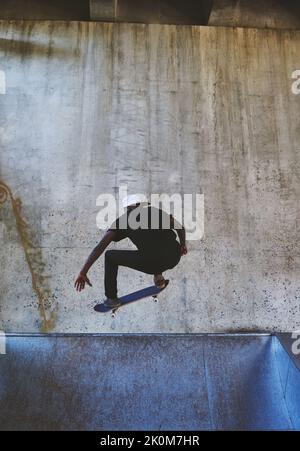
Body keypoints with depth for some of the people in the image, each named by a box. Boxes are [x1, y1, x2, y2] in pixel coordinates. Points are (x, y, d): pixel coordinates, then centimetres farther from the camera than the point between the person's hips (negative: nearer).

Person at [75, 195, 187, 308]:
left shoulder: (122, 220, 13)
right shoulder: (156, 210, 21)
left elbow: (100, 246, 6)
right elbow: (180, 228, 24)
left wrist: (83, 272, 8)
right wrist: (182, 245, 43)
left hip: (151, 262, -4)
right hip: (174, 259, 4)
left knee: (110, 256, 17)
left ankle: (112, 299, 22)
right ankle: (158, 275, 31)